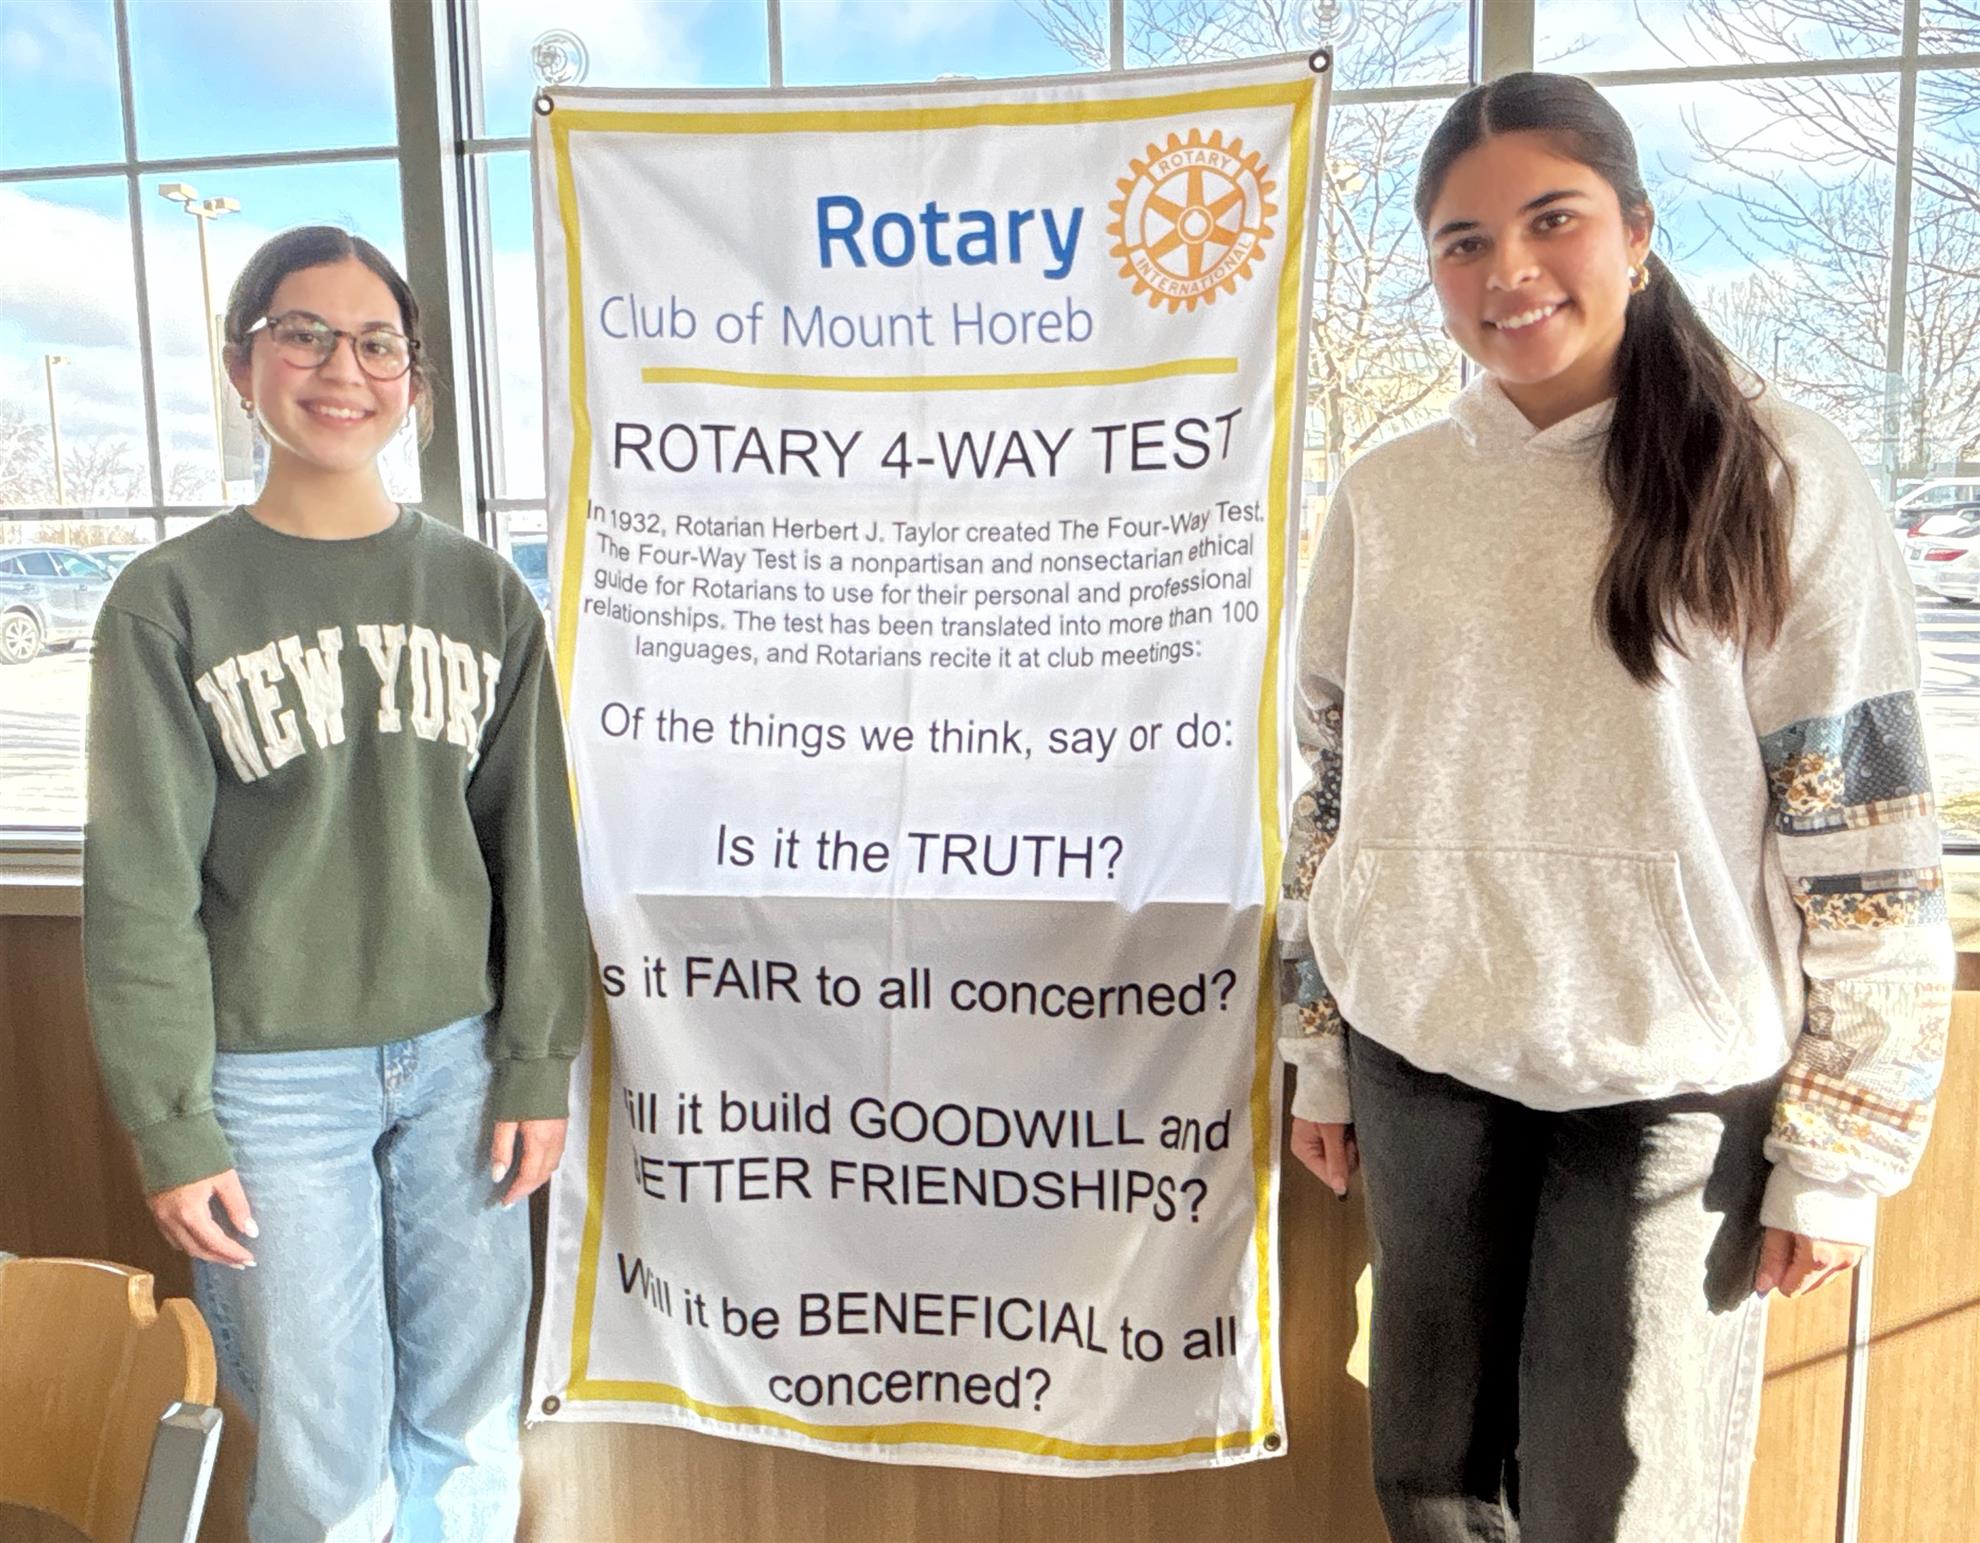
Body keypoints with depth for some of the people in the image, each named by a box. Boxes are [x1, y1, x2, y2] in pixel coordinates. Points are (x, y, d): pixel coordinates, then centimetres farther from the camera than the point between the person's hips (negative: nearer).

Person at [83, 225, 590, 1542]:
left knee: (468, 1433, 14)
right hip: (274, 1076, -2)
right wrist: (173, 1131, -5)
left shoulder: (483, 592, 3)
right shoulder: (172, 602, -4)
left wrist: (538, 1065, 2)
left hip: (459, 1057, 2)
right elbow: (143, 886, -4)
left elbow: (533, 846, 4)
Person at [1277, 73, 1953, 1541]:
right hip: (1424, 1067, 3)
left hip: (1672, 1085, -3)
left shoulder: (1780, 481, -6)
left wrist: (1839, 1151, -7)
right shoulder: (1386, 495, 4)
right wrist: (1319, 1058, 11)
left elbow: (1869, 847, -6)